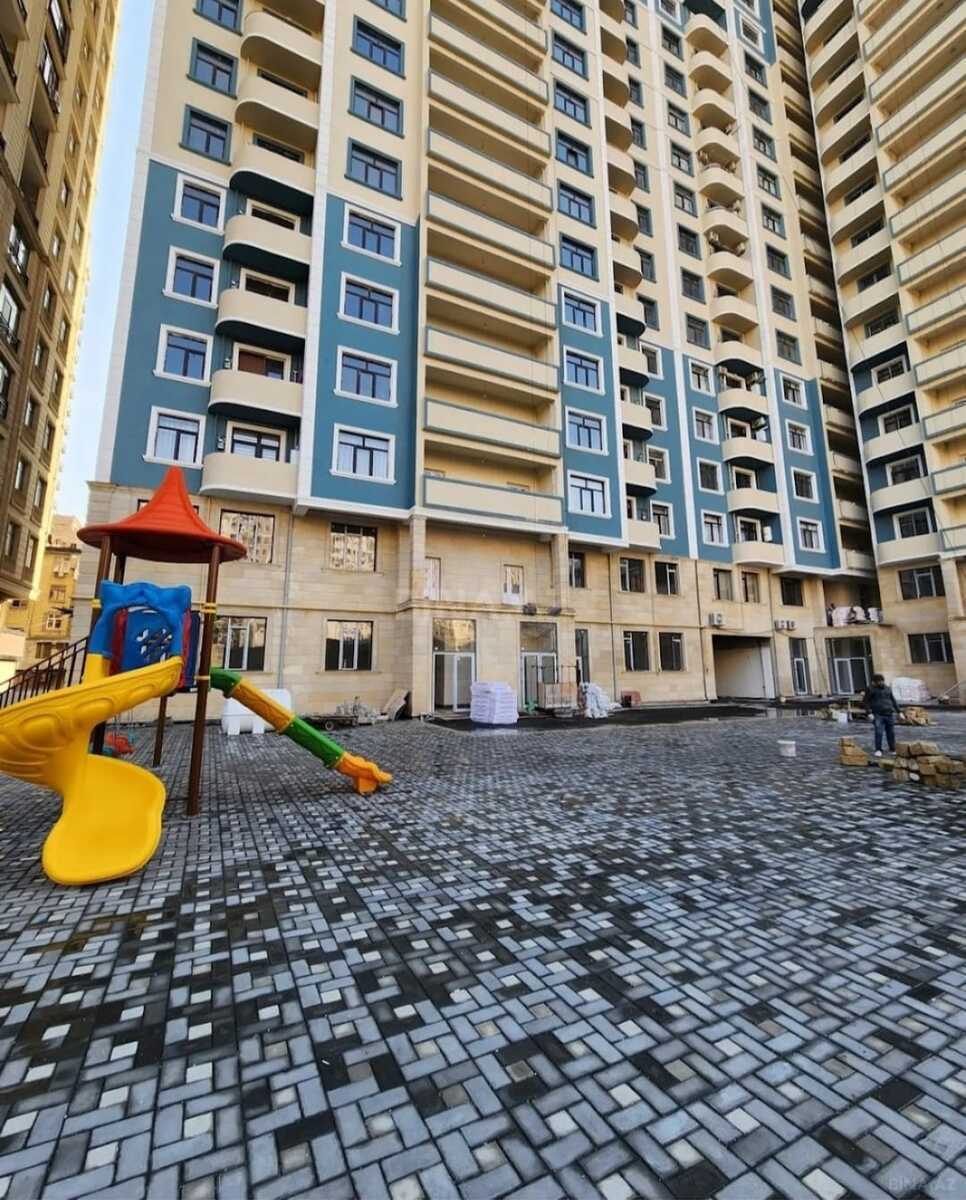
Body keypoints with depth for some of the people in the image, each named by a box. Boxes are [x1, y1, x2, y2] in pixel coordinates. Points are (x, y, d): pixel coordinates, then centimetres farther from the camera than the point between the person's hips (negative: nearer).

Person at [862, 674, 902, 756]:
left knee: (891, 733, 5)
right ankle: (878, 750, -1)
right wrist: (869, 713, -11)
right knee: (879, 732, -10)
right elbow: (865, 701, -2)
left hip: (890, 714, 4)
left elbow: (893, 701, 21)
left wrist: (899, 712, 15)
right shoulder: (870, 689, 0)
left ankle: (893, 750, 18)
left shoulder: (888, 689, 14)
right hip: (878, 715, -4)